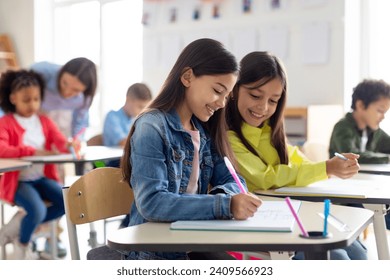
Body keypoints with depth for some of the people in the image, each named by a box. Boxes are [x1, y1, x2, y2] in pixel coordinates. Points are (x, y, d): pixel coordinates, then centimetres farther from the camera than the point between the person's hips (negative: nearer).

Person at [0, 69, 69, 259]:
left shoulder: (45, 122, 10)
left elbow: (60, 142, -4)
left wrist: (70, 146, -30)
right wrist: (33, 152, -31)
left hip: (41, 178, 6)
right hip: (16, 180, -6)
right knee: (37, 210, -29)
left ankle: (17, 227, 5)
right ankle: (22, 244, 8)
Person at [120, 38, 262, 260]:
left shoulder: (204, 130, 10)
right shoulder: (151, 128, -14)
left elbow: (231, 180, 10)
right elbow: (151, 203, -25)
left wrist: (224, 195, -15)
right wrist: (224, 205, -32)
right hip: (154, 249, -7)